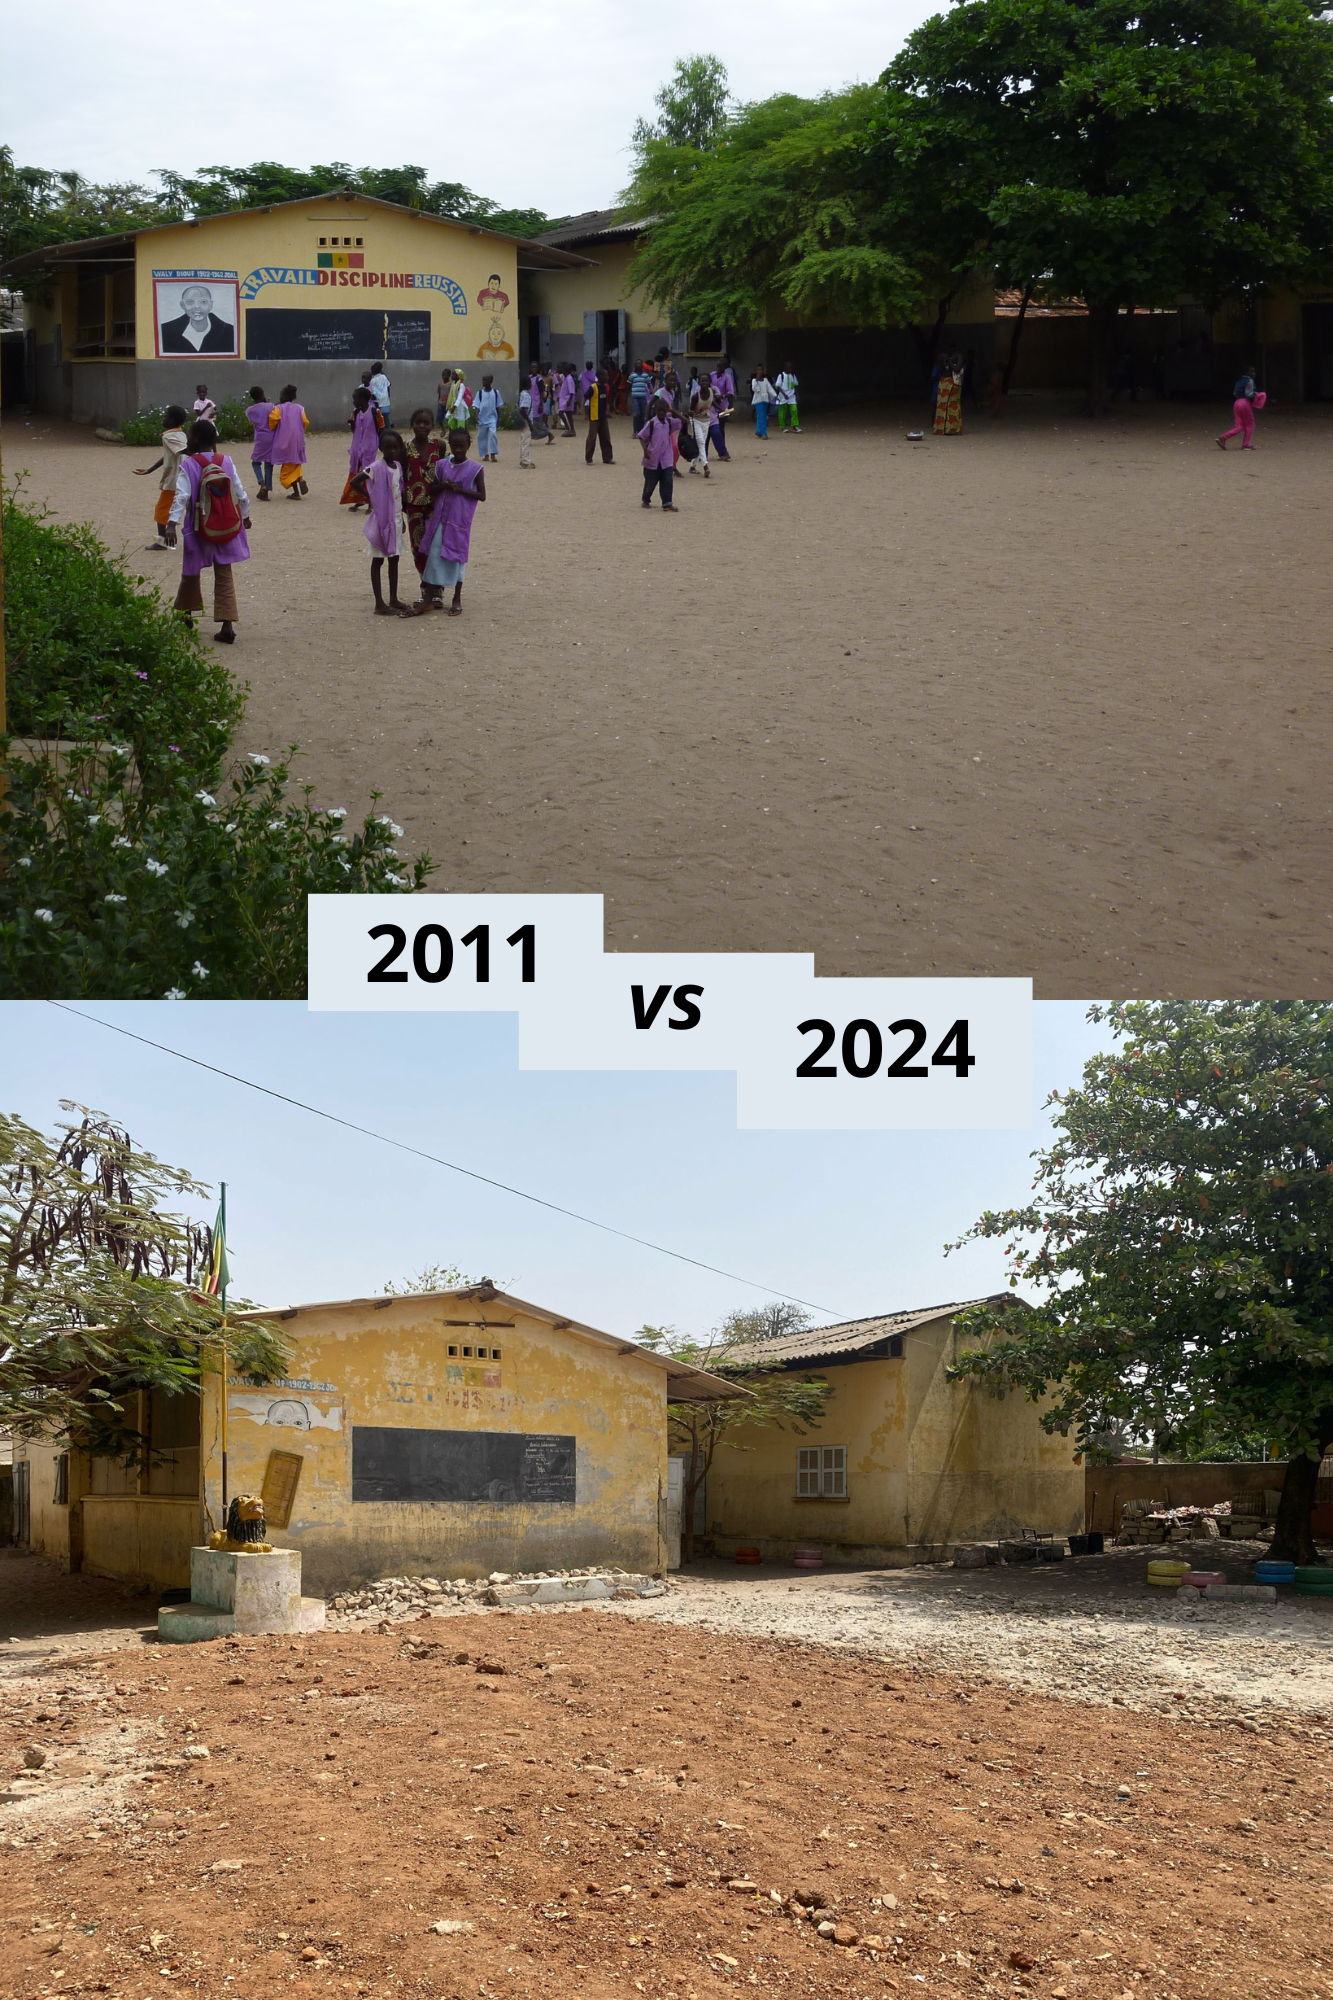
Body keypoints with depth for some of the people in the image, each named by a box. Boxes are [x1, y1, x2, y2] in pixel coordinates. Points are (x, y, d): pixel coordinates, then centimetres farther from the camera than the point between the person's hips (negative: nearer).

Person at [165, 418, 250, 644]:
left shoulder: (187, 465, -12)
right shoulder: (226, 462, 0)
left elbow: (181, 496, -23)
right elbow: (240, 493, 5)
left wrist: (172, 523, -28)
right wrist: (245, 516, 21)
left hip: (199, 530, -3)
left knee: (191, 573, 17)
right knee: (224, 576, 4)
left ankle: (185, 616, 33)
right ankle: (227, 626, -7)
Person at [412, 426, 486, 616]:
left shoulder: (475, 470, -5)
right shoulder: (442, 465, 5)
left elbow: (482, 495, -5)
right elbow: (433, 490, 12)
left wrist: (460, 489, -17)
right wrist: (443, 486, -11)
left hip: (460, 520, -3)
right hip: (441, 517, 3)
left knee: (456, 557, 3)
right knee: (434, 555, 2)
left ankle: (457, 600, 15)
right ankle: (429, 598, 8)